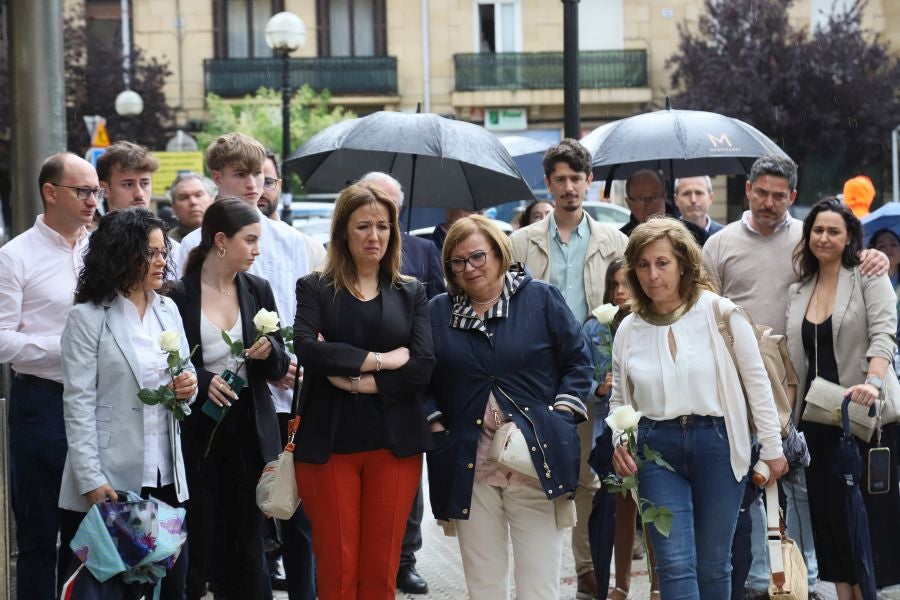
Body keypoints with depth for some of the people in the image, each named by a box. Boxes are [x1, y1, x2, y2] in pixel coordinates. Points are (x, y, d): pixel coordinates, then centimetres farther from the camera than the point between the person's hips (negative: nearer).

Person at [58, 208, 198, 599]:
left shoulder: (168, 310, 10)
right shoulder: (87, 318, -7)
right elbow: (79, 404, -11)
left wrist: (188, 387, -3)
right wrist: (91, 479, -17)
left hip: (166, 476, 5)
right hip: (111, 478, -5)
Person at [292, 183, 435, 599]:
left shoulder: (410, 293, 10)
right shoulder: (315, 288, 5)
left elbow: (423, 366, -3)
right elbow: (306, 348, -13)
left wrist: (357, 381, -11)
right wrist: (380, 360, -12)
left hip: (394, 444, 1)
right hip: (329, 442, -1)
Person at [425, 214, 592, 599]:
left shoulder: (541, 298, 3)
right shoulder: (438, 312, 10)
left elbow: (578, 361, 4)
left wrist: (560, 415, -5)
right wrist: (436, 425, -1)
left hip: (536, 461, -2)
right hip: (469, 465, 2)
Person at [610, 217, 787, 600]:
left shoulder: (719, 312, -3)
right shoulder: (629, 329, 7)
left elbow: (756, 382, 1)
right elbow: (619, 399, 17)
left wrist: (772, 448, 0)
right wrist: (618, 442, -1)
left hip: (716, 443, -1)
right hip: (657, 447, 2)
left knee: (713, 565, 6)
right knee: (675, 566, -8)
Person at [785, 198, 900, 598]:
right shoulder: (798, 291, 14)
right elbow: (795, 357, 15)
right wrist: (790, 415, 8)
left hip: (865, 412, -5)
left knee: (866, 511, -5)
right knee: (828, 509, 5)